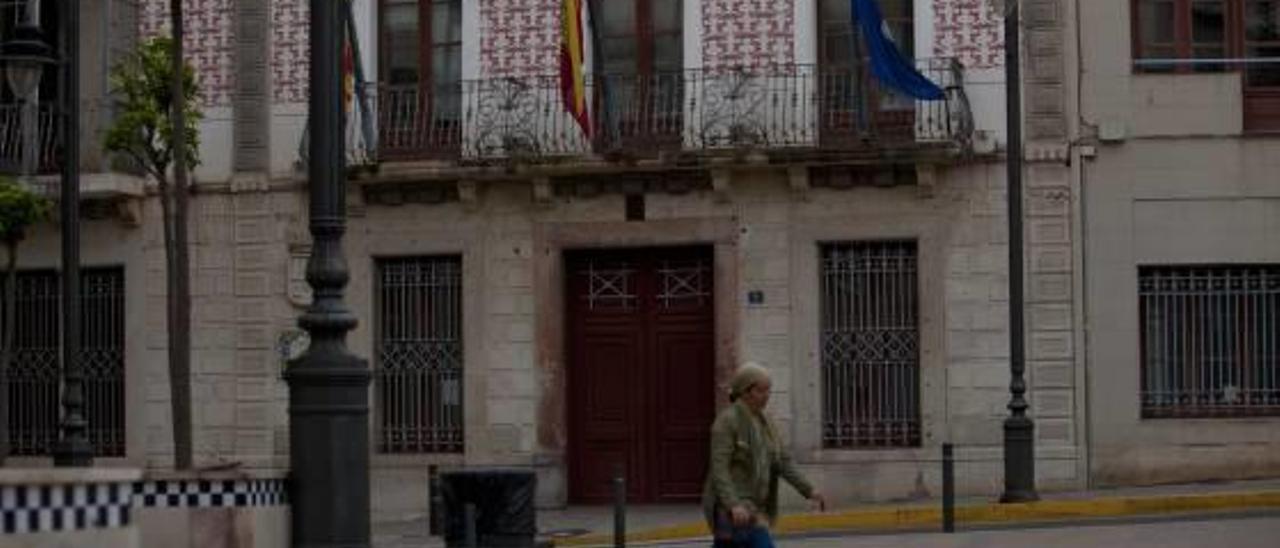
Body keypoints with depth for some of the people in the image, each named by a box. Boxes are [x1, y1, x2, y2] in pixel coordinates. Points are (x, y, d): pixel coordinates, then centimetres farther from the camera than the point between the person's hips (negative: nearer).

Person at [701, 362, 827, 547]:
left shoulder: (765, 422, 13)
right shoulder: (727, 421, -11)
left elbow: (783, 462, 12)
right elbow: (719, 468, -19)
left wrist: (809, 491, 0)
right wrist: (734, 505, -31)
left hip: (754, 509, 8)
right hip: (731, 508, -8)